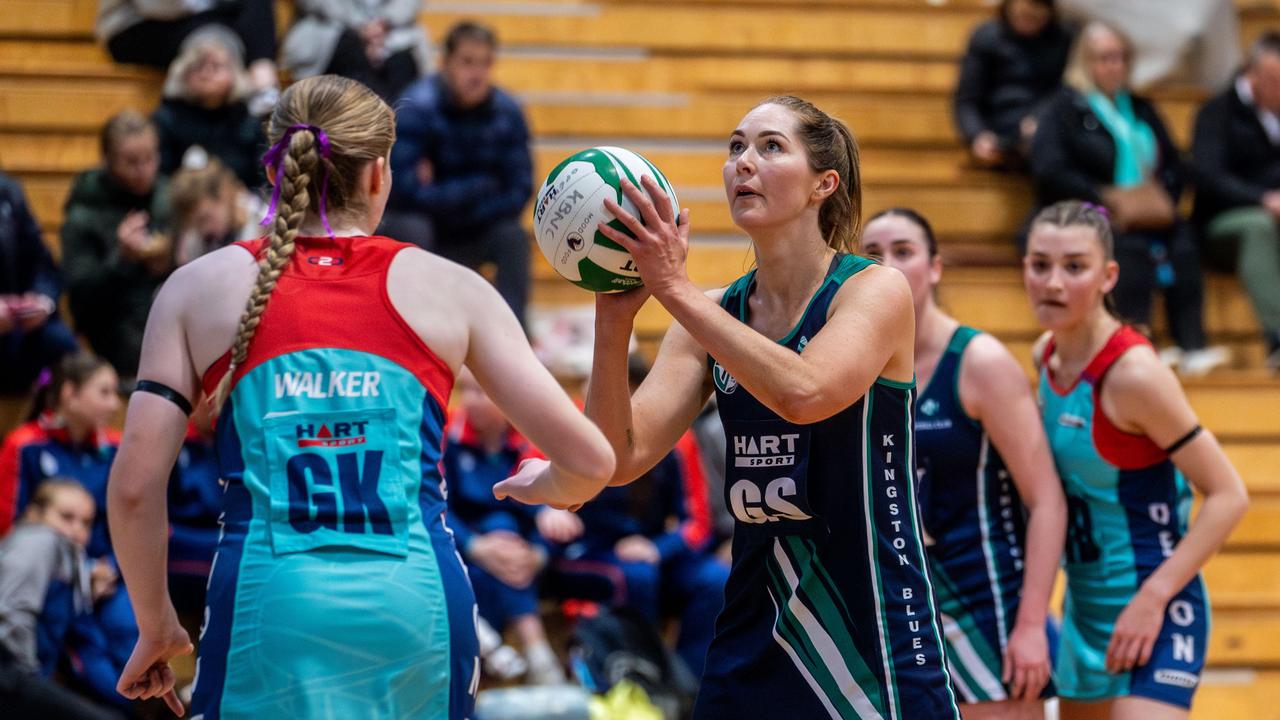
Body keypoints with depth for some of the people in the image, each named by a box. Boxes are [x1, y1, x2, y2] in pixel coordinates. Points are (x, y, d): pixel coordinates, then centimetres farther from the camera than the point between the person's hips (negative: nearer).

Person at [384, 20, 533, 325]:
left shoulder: (508, 112, -10)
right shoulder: (416, 108, -22)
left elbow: (518, 193, -11)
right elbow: (406, 191, -27)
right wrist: (479, 188, -23)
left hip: (468, 239, 3)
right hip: (414, 232, -3)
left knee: (513, 234, -23)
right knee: (411, 228, -33)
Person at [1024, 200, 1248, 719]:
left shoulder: (1134, 374, -20)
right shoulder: (1047, 356, 3)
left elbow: (1228, 496, -18)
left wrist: (1153, 598, -22)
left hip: (1151, 615, -8)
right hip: (1085, 608, 8)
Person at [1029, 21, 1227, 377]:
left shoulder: (1139, 108, 22)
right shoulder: (1064, 108, 4)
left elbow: (1174, 165, 20)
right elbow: (1050, 171, -10)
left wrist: (1161, 199, -1)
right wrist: (1107, 202, -15)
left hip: (1147, 219, 4)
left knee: (1182, 240, -27)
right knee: (1132, 247, -35)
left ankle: (1192, 345, -36)